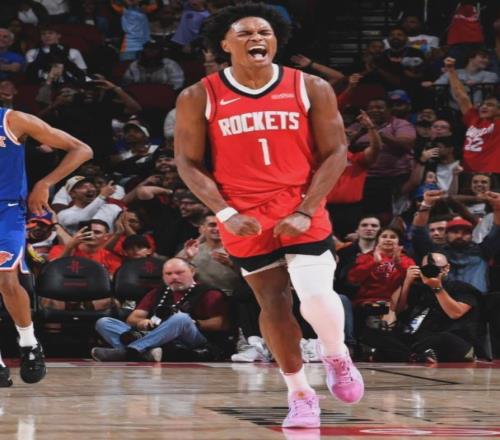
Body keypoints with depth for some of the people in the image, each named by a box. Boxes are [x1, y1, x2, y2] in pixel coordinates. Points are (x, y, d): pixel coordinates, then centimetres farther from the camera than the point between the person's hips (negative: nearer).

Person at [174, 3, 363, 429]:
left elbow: (335, 152, -2)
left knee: (316, 295, -17)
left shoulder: (311, 89, -4)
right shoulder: (199, 98, -4)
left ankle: (337, 356, 14)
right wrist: (226, 213, -11)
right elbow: (188, 162, 0)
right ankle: (300, 392, 23)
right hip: (243, 219, 1)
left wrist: (305, 211, -11)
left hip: (301, 212, -1)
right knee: (274, 304, 6)